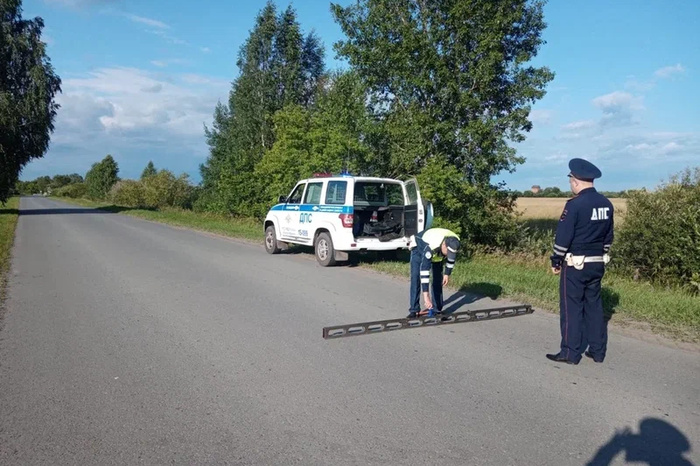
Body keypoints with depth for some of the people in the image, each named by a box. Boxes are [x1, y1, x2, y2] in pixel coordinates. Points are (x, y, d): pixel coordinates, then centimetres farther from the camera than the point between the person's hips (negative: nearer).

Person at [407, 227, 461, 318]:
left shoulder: (454, 243, -32)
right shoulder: (430, 247, -49)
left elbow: (452, 258, -7)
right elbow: (424, 270, -49)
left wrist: (447, 274, -6)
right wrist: (426, 295, -50)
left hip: (437, 253, 5)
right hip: (419, 248, -5)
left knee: (438, 278, -2)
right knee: (415, 277, -15)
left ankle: (437, 308, 7)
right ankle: (414, 310, -10)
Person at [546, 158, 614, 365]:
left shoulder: (575, 204, -17)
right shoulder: (606, 204, 6)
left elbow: (562, 237, -16)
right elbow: (608, 236, 14)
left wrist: (556, 262, -6)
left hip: (575, 265, -7)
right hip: (597, 264, 7)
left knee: (571, 308, 1)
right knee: (594, 305, 14)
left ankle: (570, 353, 7)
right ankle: (598, 351, 20)